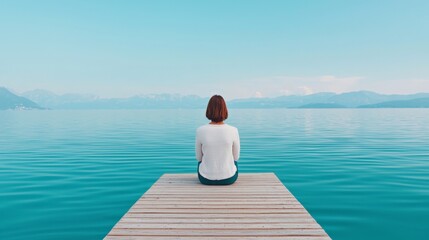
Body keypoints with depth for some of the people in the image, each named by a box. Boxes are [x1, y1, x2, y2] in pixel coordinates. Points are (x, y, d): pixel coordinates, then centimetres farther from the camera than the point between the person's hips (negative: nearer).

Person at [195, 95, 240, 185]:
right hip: (229, 178, 0)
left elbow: (199, 157, -1)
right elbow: (236, 156, -2)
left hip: (206, 178, 0)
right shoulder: (233, 130, -18)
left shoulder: (200, 130, -17)